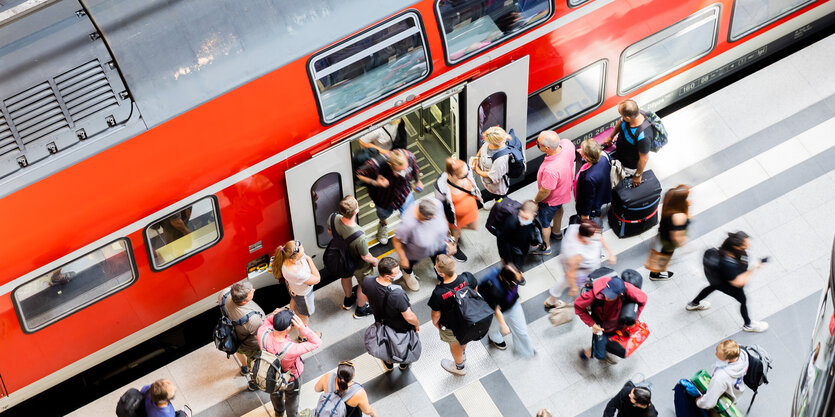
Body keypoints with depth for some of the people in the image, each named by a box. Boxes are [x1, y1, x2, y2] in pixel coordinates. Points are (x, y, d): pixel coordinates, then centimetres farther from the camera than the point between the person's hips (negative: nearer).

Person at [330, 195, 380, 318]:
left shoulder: (334, 219, -34)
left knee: (346, 277, 37)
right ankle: (361, 309, 55)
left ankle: (348, 300, 65)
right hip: (359, 266, -5)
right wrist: (374, 260, -5)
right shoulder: (360, 237, -48)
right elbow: (365, 257, -28)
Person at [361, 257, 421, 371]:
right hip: (401, 328, -4)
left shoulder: (367, 282, -31)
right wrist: (417, 324, -10)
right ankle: (404, 364, 60)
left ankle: (388, 364, 63)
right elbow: (409, 317, -33)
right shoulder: (397, 294, -46)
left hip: (382, 322, 4)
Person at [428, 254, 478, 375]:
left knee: (454, 345, 30)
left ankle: (459, 367, 60)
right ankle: (462, 355, 69)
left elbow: (436, 314, -23)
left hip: (451, 326, -3)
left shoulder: (438, 294, -42)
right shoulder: (467, 278, -32)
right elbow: (475, 289, -8)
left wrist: (435, 322, 2)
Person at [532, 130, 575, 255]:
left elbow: (545, 192, -29)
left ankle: (545, 247, 50)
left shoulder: (550, 169, -49)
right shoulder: (567, 144, -31)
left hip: (551, 200, -7)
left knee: (543, 222, 23)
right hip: (565, 188, 7)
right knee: (558, 209, 38)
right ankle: (557, 232, 66)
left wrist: (535, 201, -11)